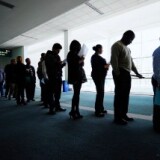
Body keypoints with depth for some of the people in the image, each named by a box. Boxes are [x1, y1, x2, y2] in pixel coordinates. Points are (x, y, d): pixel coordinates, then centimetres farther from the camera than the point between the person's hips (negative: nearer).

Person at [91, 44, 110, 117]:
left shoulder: (98, 56, 19)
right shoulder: (95, 57, -9)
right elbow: (96, 67, -19)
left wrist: (106, 65, 5)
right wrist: (105, 66, -14)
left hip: (101, 76, 10)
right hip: (97, 76, -10)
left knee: (101, 92, 11)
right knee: (100, 92, -12)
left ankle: (101, 109, 20)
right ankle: (97, 111, -7)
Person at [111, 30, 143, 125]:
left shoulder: (127, 47, 25)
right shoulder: (117, 45, -4)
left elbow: (131, 61, 24)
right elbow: (114, 61, -15)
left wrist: (137, 73, 19)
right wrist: (117, 74, -19)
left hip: (127, 74, 9)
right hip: (120, 74, -9)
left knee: (126, 95, 9)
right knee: (119, 95, -6)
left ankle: (124, 115, 20)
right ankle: (118, 117, 2)